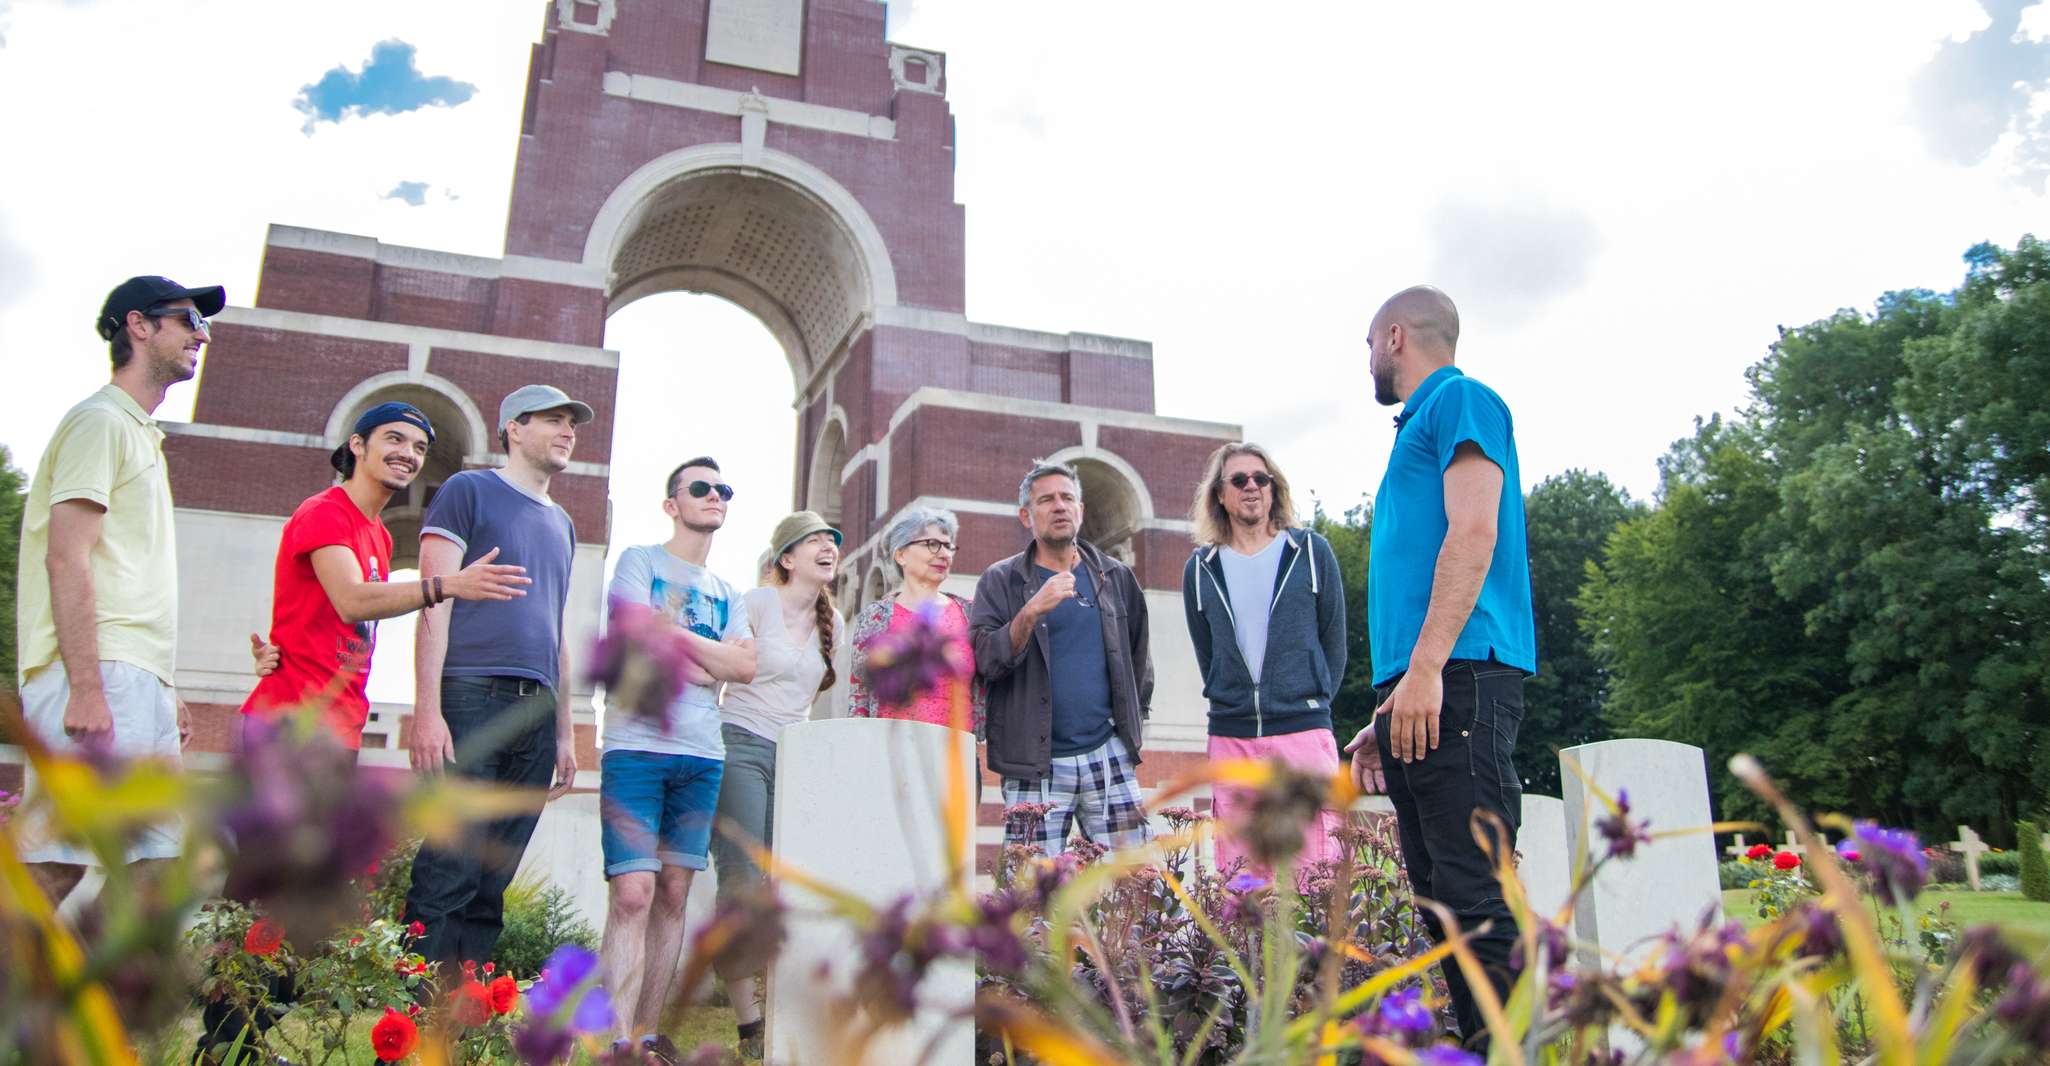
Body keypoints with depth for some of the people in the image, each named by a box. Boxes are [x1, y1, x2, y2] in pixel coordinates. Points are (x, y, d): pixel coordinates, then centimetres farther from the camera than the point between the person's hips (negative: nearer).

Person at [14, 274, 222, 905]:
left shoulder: (140, 435, 24)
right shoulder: (101, 421, -4)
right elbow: (66, 560, -15)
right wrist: (86, 686, -22)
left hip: (137, 683, 10)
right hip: (97, 675, -10)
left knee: (155, 861, 7)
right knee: (55, 866, -12)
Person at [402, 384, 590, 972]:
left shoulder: (563, 525, 25)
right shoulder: (469, 490, 6)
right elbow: (434, 601, -3)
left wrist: (564, 730, 19)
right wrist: (427, 708, -13)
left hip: (536, 712, 6)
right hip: (473, 697, -6)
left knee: (492, 885, 4)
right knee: (448, 874, -12)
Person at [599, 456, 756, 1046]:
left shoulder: (726, 592, 21)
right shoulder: (640, 560, 6)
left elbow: (746, 666, 7)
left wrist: (674, 640, -3)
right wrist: (709, 658, 0)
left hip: (702, 755, 5)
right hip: (636, 747, -5)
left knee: (674, 895, 5)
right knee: (633, 893, -12)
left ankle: (648, 1032, 11)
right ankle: (619, 1042, -11)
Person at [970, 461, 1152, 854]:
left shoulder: (1116, 577, 14)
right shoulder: (1000, 581, 4)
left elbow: (1139, 656, 23)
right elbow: (985, 661, -7)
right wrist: (1033, 610, -20)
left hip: (1108, 753, 3)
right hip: (1034, 764, -2)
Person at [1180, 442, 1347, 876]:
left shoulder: (1311, 552, 5)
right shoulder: (1201, 568, 10)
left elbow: (1333, 641, 9)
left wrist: (1313, 701, 6)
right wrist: (1229, 705, 10)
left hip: (1303, 731, -2)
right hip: (1230, 738, 2)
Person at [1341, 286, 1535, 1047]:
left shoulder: (1461, 400, 3)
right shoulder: (1419, 428, 29)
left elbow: (1473, 533, -13)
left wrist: (1424, 668, -22)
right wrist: (1386, 716, 24)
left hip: (1458, 679, -10)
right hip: (1416, 697, 10)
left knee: (1477, 898, -14)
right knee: (1443, 903, 6)